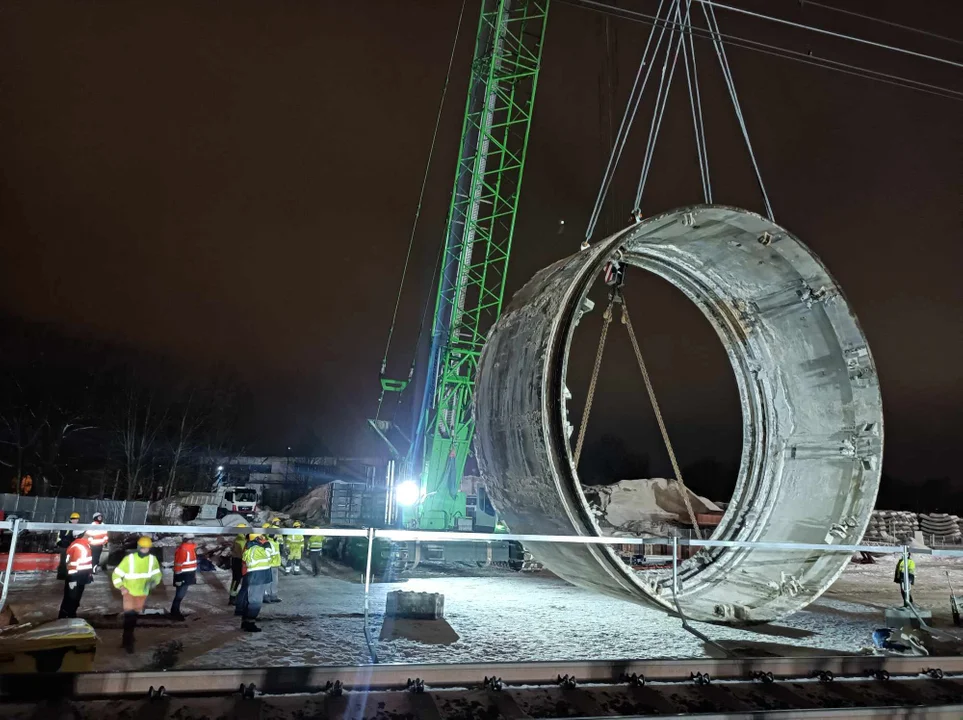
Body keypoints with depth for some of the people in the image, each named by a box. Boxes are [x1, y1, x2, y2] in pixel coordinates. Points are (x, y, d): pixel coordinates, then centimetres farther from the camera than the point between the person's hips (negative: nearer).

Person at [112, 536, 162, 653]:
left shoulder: (152, 559, -10)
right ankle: (128, 642, -4)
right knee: (129, 616, -13)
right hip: (129, 592, -3)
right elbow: (117, 574, -11)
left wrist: (154, 581, -20)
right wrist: (121, 587, -22)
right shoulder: (129, 559, -19)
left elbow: (157, 574, 1)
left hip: (142, 592, 3)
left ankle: (128, 639, 35)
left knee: (135, 616, 16)